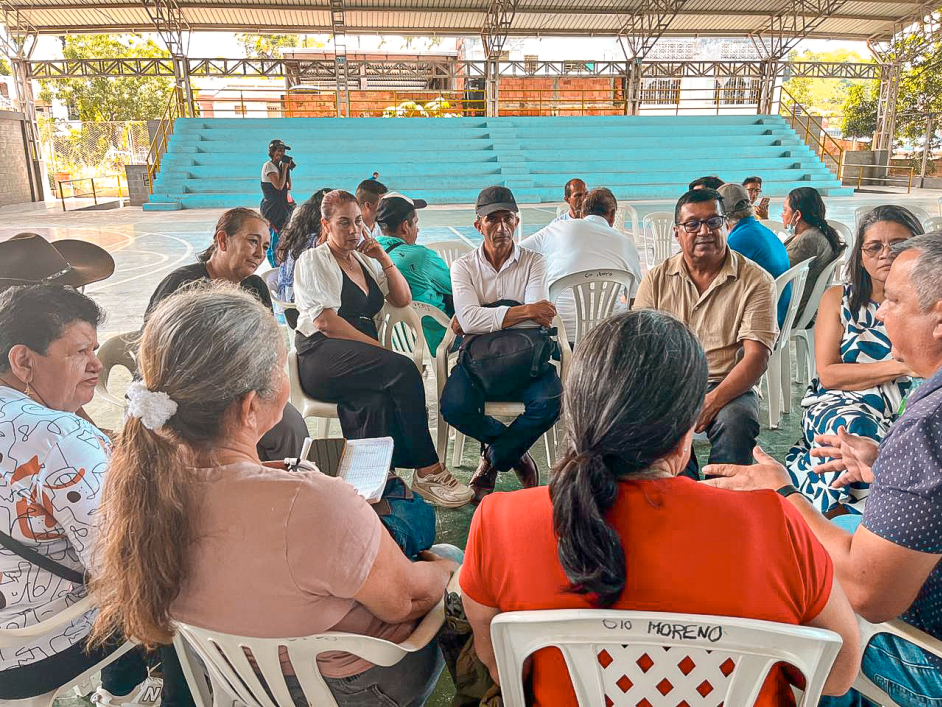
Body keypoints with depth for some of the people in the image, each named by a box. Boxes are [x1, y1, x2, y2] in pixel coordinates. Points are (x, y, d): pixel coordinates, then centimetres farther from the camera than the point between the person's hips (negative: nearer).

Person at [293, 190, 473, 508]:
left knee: (377, 401, -32)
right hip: (323, 357, -6)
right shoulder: (313, 261, 5)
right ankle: (427, 470, -26)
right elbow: (325, 321, -8)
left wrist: (384, 258, 8)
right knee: (403, 369, -30)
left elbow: (402, 299, 19)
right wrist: (379, 347, -13)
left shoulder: (365, 260, 26)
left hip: (362, 358, 6)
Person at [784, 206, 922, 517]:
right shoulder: (838, 299, 10)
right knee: (851, 427, -35)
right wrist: (899, 366, -10)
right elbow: (828, 374, -2)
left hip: (907, 412, 1)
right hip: (838, 406, 0)